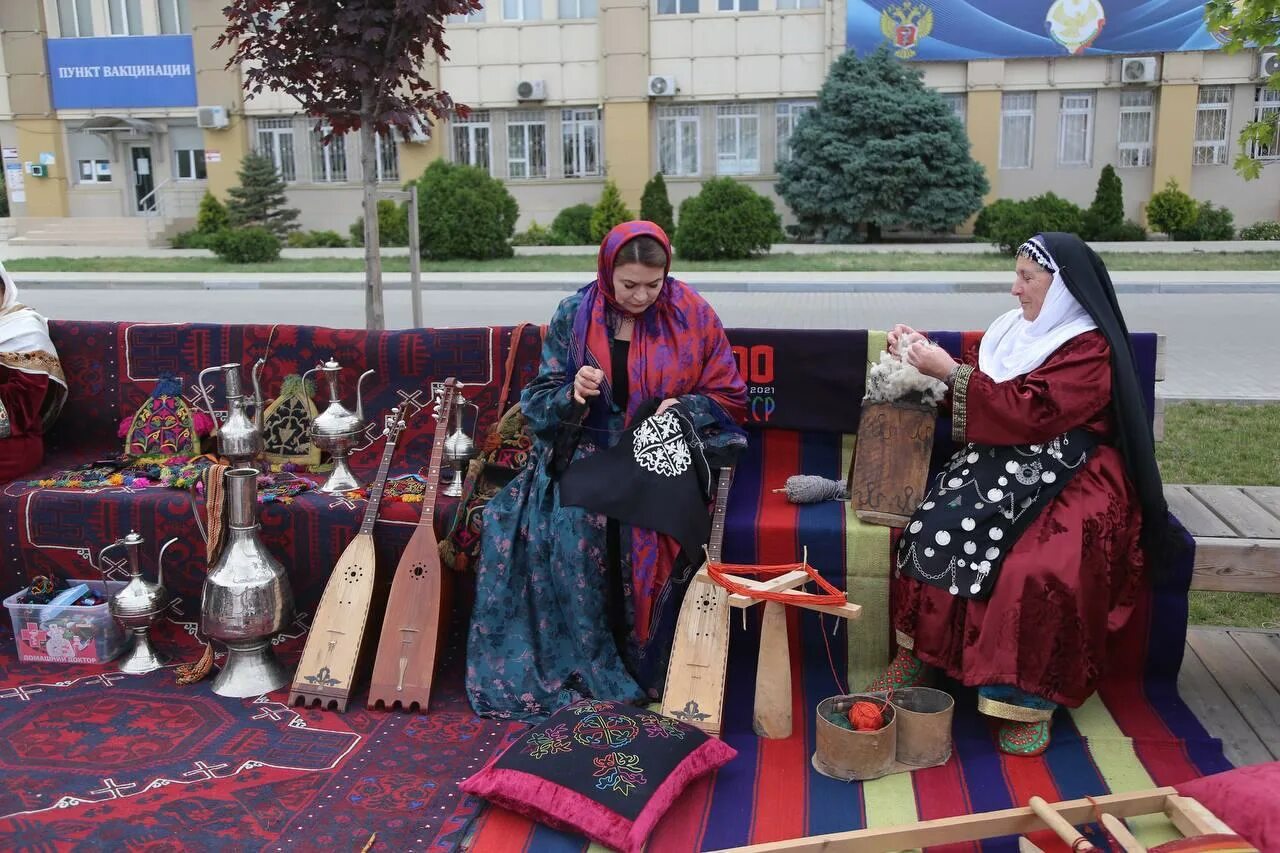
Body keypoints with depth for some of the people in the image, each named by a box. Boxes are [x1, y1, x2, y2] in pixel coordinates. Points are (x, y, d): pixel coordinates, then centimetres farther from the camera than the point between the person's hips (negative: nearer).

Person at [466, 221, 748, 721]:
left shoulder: (692, 316, -2)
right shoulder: (573, 316, 1)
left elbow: (729, 398, 2)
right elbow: (540, 402, 4)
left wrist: (684, 408, -18)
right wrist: (573, 394, -19)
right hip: (586, 455, 2)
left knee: (645, 531, -32)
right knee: (566, 525, -28)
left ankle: (641, 669, -11)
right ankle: (588, 670, -12)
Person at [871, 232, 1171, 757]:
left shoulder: (1090, 349, -12)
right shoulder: (1014, 328, 10)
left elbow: (1030, 412, -23)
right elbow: (987, 399, 13)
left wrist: (950, 372, -20)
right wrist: (925, 355, 1)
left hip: (1068, 481, -6)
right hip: (1008, 465, 7)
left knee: (1038, 571, -31)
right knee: (935, 525, -18)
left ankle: (1032, 696, -13)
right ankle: (917, 653, -7)